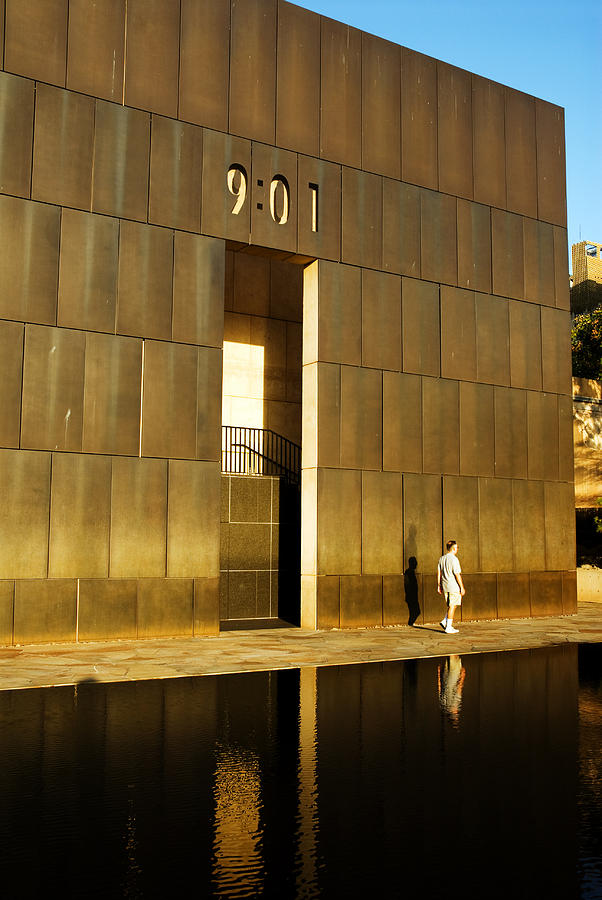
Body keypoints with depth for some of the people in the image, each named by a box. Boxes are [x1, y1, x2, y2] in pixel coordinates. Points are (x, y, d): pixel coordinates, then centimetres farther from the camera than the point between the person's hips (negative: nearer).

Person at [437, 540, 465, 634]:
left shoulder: (442, 558, 10)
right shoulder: (454, 559, -14)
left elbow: (439, 573, 13)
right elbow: (457, 575, -16)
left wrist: (439, 586, 17)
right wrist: (462, 587, -11)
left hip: (445, 587, 8)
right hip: (454, 587, -8)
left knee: (452, 605, 19)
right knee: (452, 606, -2)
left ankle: (444, 621, 11)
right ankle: (448, 627, 0)